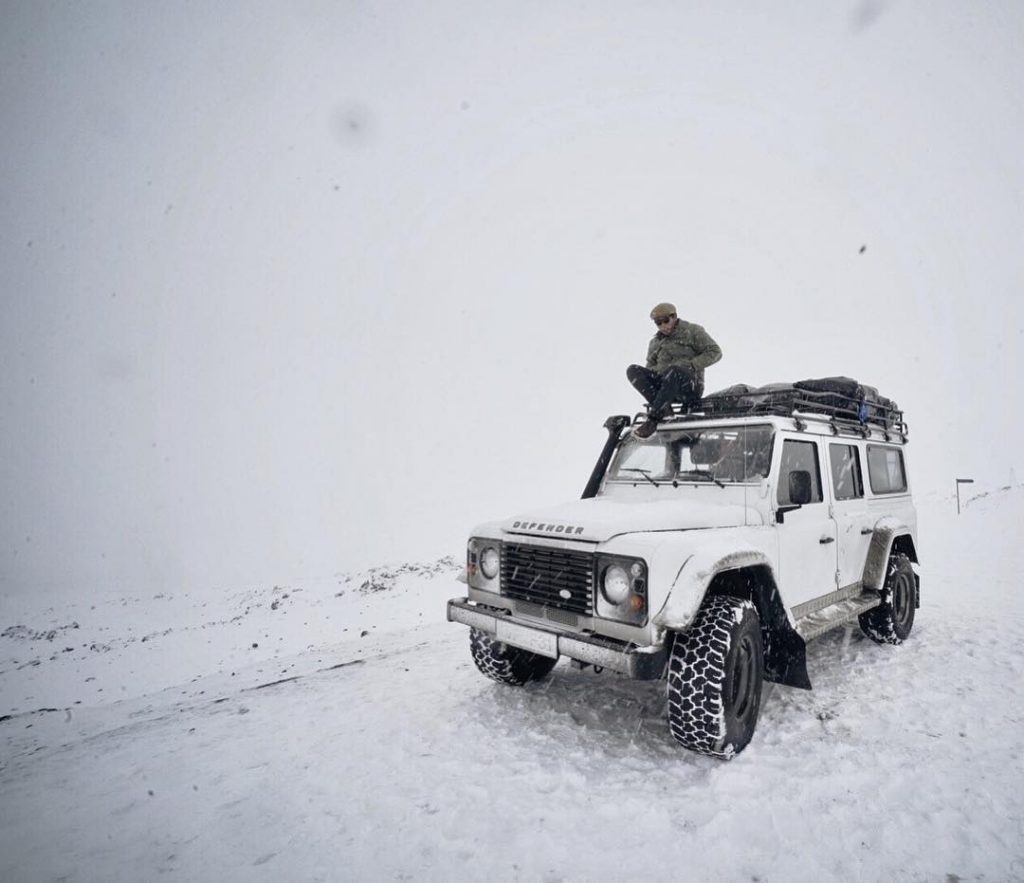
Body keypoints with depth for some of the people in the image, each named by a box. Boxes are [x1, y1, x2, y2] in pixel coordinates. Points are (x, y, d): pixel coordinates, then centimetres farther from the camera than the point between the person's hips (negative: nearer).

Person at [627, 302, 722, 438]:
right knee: (632, 370, -17)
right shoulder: (655, 342, 21)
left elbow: (715, 352, 1)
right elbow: (650, 367, 19)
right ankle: (663, 408, -30)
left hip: (690, 387, -5)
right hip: (663, 384, 5)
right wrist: (659, 370, -6)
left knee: (674, 371, -40)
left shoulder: (693, 331, 8)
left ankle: (653, 419, -38)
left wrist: (690, 365, -13)